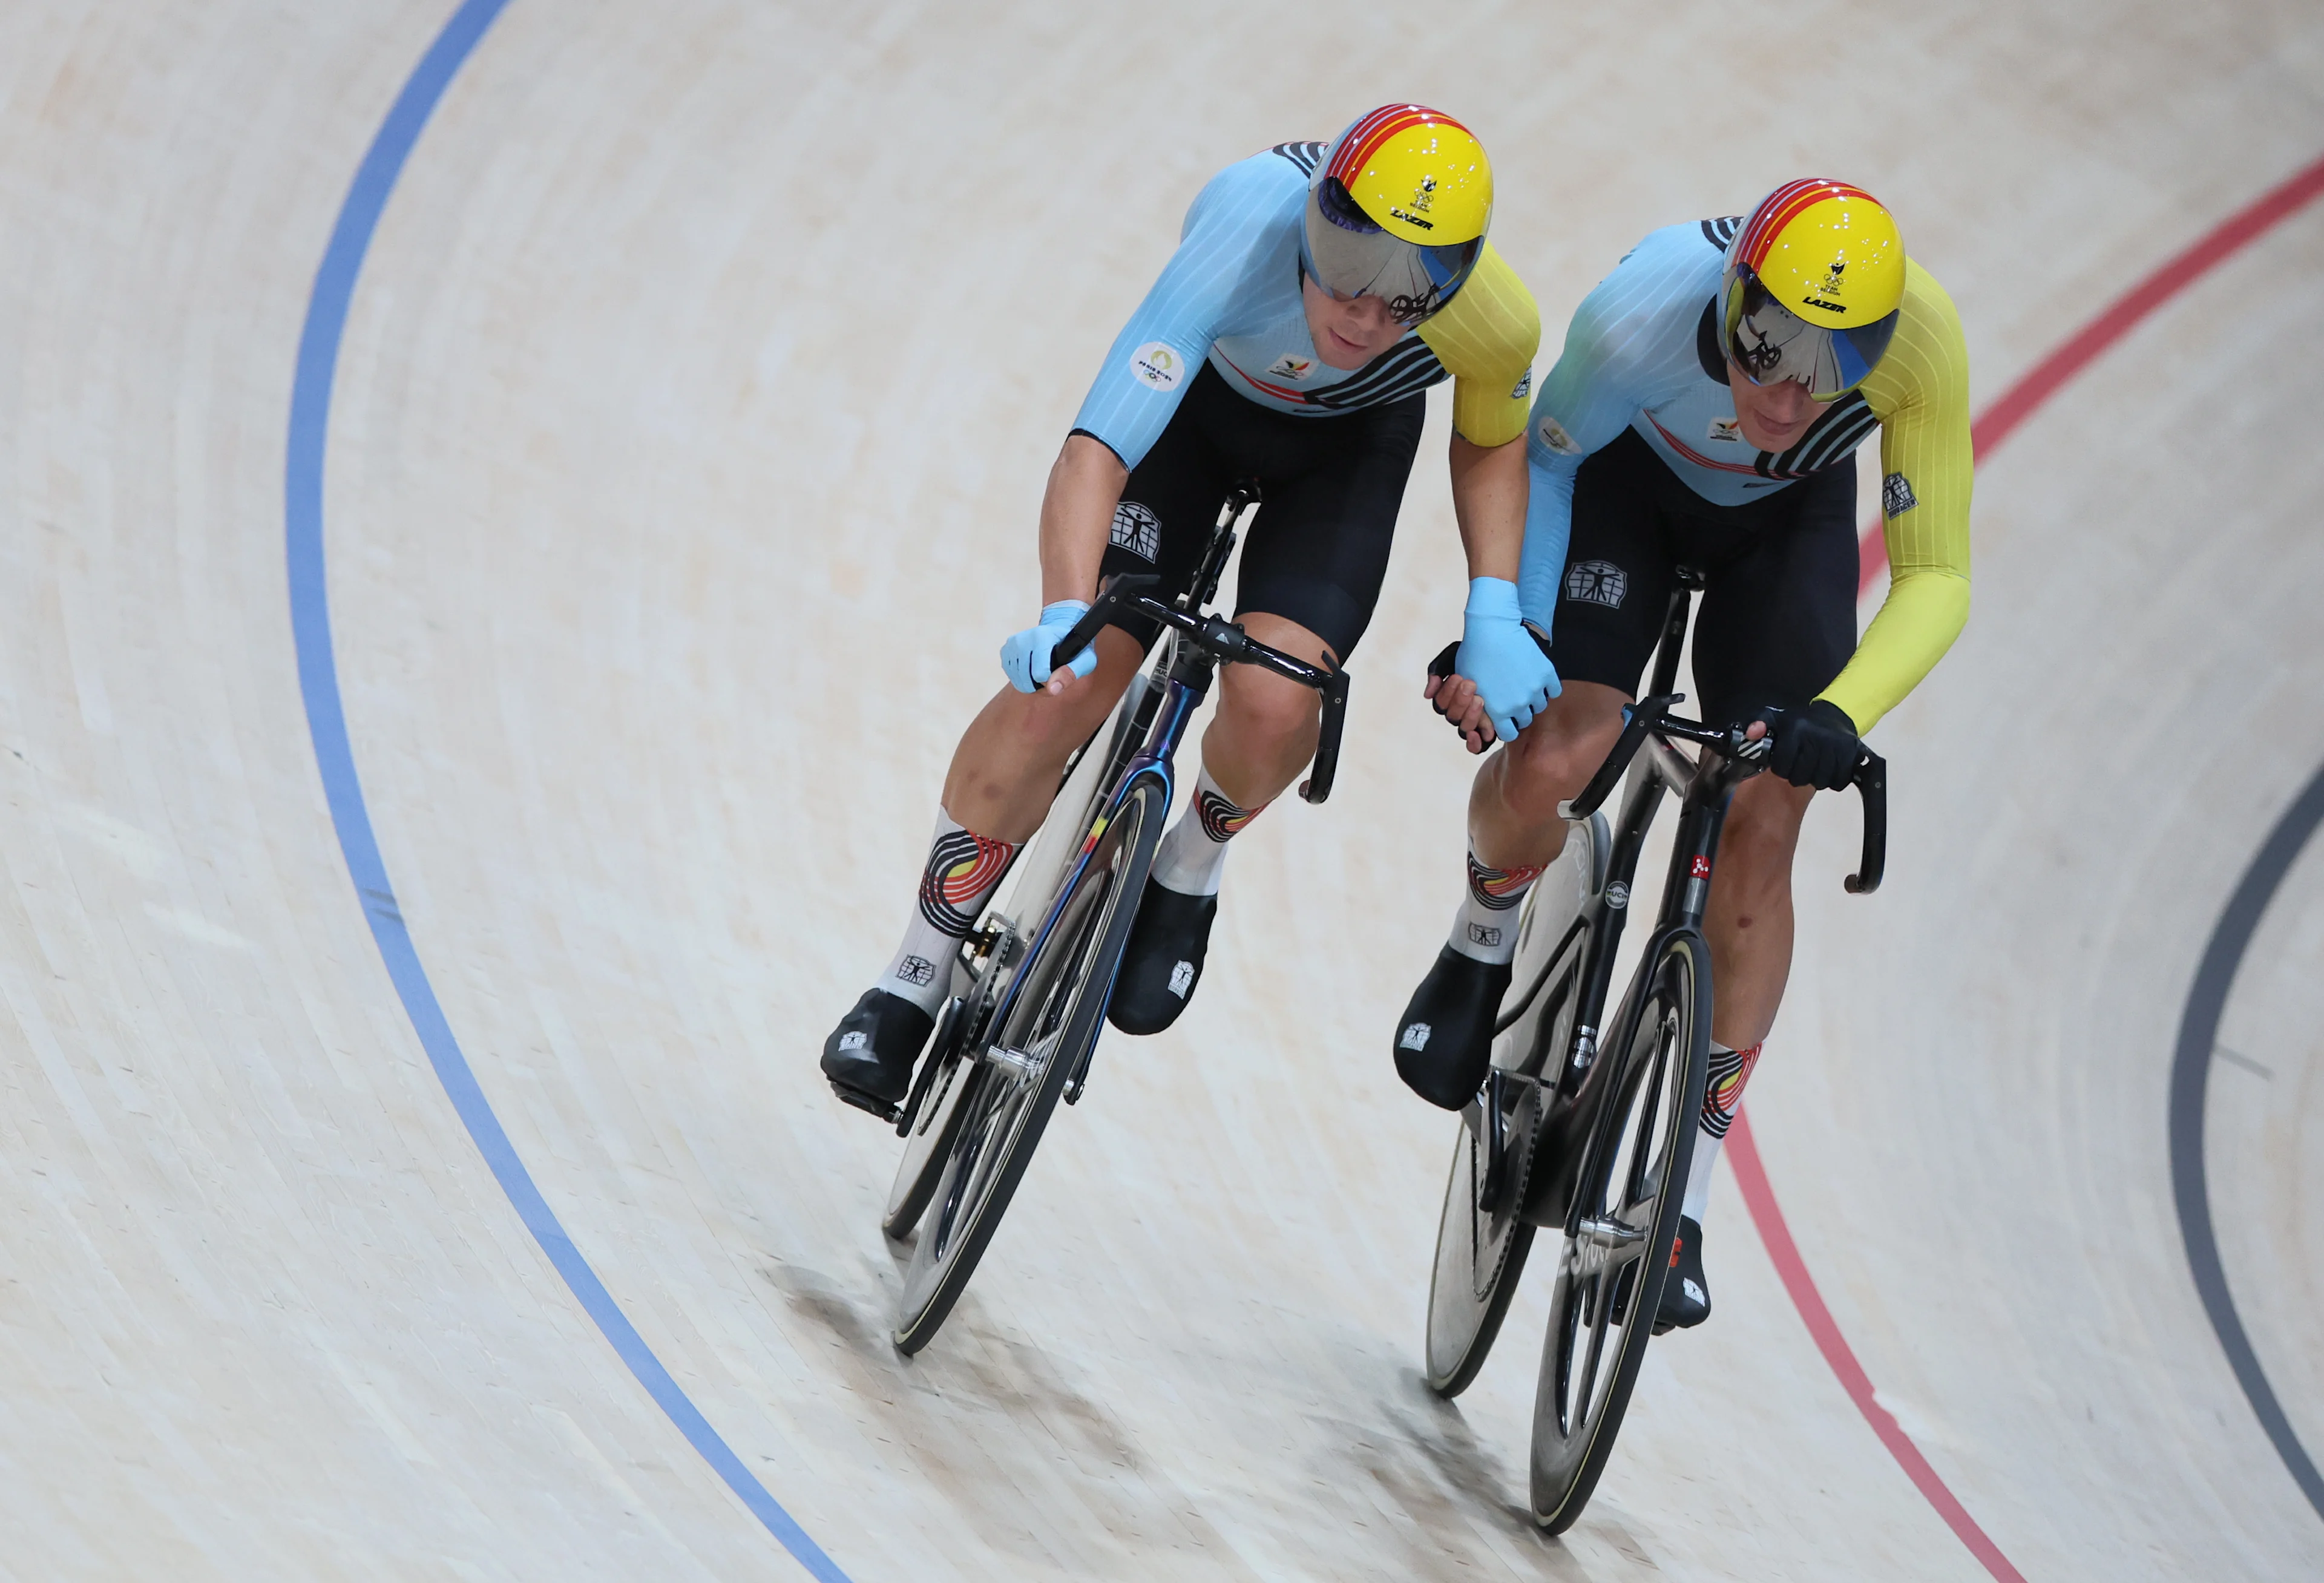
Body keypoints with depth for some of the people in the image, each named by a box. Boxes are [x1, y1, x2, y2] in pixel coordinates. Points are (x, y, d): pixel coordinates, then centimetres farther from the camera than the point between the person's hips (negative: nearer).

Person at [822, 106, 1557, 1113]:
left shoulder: (1496, 323, -34)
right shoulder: (1252, 223, -42)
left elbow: (1491, 444, -7)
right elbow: (1098, 448, -47)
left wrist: (1494, 615, -19)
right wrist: (1063, 616, -61)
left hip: (1349, 442, 1)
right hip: (1197, 395, -1)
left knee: (1273, 700, -23)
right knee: (1068, 683, -15)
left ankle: (1189, 871, 13)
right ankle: (916, 979, 3)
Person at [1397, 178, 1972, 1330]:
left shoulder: (1919, 339, -37)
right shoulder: (1645, 310, -39)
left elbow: (1935, 578, -28)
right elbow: (1542, 456, -17)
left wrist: (1839, 716, -43)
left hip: (1792, 515, 1)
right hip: (1630, 473, -1)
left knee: (1761, 822, -12)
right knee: (1551, 764, -22)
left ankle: (1684, 1198, -2)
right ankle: (1484, 941, 16)